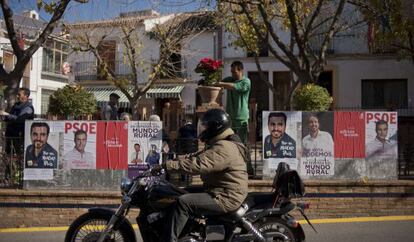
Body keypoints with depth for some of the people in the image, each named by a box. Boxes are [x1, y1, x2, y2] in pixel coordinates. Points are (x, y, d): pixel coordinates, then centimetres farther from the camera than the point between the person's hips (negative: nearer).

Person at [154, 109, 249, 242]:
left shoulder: (224, 148, -20)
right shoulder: (219, 144, 17)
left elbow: (198, 165, -31)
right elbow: (195, 156, 15)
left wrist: (168, 165, -29)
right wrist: (172, 160, 3)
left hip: (226, 198, -11)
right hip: (222, 192, 11)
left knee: (182, 202, -23)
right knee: (183, 192, 20)